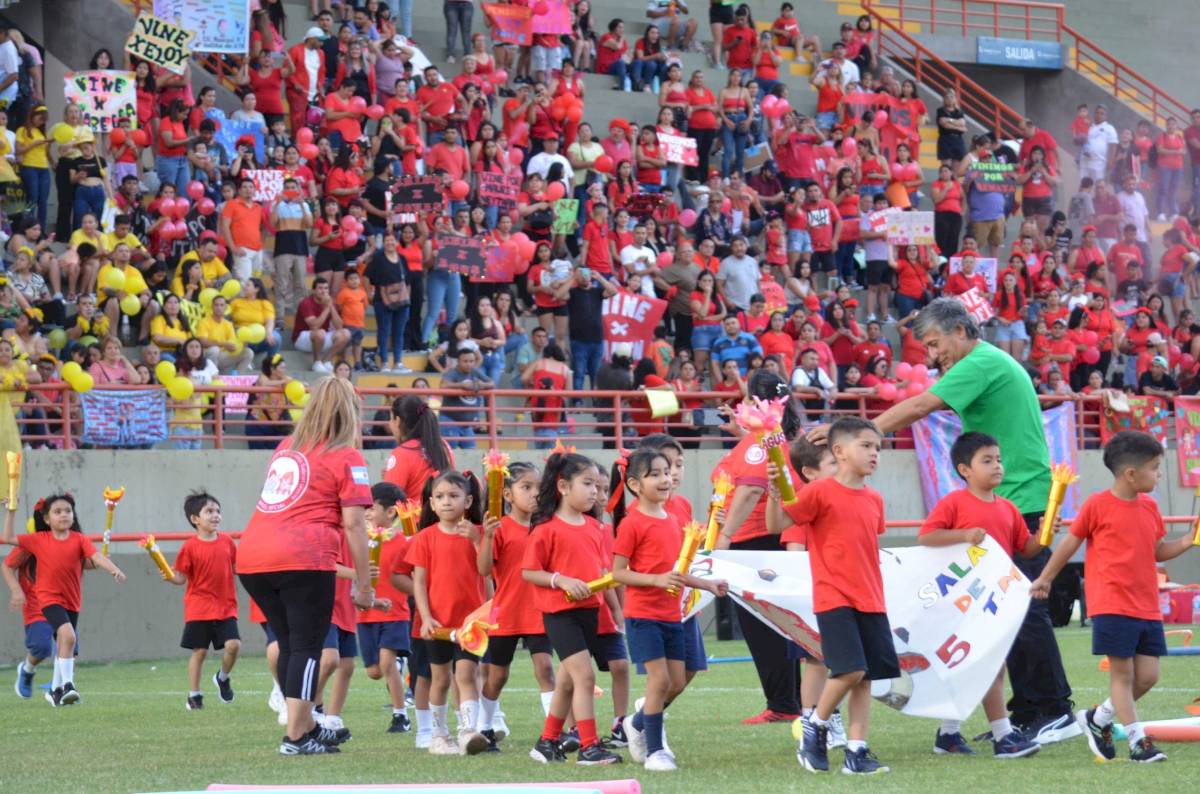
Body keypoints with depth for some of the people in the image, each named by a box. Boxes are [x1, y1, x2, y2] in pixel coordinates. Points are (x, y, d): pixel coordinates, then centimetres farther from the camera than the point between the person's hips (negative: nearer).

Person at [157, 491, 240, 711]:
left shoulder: (227, 542, 5)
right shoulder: (190, 547, -7)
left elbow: (236, 568, 18)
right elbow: (181, 578, -5)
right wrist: (169, 577, -24)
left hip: (225, 606, 3)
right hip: (199, 607, -3)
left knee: (233, 644, -11)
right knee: (199, 650, 1)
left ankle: (222, 677, 18)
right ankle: (194, 695, 14)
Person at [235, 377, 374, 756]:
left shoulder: (285, 448, 23)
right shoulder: (346, 458, 3)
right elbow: (354, 524, -4)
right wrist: (363, 583, 0)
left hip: (251, 556, 6)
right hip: (304, 560, -6)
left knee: (290, 642, 18)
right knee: (306, 646, 0)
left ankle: (307, 727, 27)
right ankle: (295, 737, -4)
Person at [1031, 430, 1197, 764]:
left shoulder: (1149, 507, 12)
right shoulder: (1097, 505, -6)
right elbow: (1070, 543, 4)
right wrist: (1044, 580, 11)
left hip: (1147, 608, 6)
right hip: (1112, 607, -6)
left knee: (1148, 675, 4)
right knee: (1123, 674, -3)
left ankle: (1098, 718, 23)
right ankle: (1138, 741, 4)